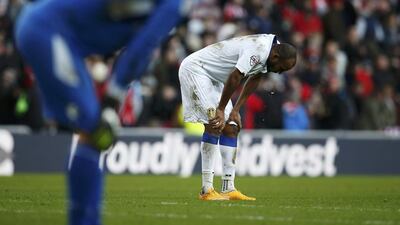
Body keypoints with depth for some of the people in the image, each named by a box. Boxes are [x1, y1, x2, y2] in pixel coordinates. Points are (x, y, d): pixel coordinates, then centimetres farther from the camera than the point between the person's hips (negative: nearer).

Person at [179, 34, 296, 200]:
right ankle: (206, 190, -18)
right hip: (195, 69, -10)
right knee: (214, 125, -18)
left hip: (213, 77, 10)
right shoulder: (258, 50, -30)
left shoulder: (272, 48, 0)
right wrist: (220, 110, -17)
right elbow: (234, 78, -29)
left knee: (231, 128, 4)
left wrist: (236, 110, 7)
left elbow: (254, 78, 10)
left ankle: (228, 189, 4)